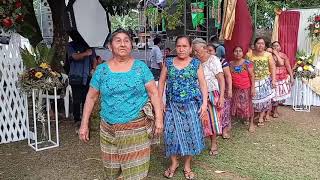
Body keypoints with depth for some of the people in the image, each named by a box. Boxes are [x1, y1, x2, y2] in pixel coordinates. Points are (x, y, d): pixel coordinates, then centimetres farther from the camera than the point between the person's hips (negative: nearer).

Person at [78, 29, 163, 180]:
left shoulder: (140, 67, 1)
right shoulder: (102, 70, 4)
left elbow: (153, 93, 0)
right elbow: (91, 98, 6)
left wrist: (159, 118, -7)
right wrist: (84, 125, 4)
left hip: (137, 127, -1)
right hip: (109, 128, 2)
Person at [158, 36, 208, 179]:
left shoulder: (196, 64, 1)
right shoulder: (168, 63, 4)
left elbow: (202, 84, 0)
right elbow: (161, 82, 6)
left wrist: (204, 103, -9)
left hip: (191, 105, -1)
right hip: (173, 105, 1)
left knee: (190, 133, 2)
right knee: (172, 133, 2)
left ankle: (187, 165, 21)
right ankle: (174, 162, 23)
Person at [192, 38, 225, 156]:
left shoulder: (213, 60, -7)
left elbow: (221, 79, -10)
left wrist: (221, 97, -17)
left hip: (212, 94, -3)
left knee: (212, 119, 6)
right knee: (202, 119, 1)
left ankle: (214, 144, 22)